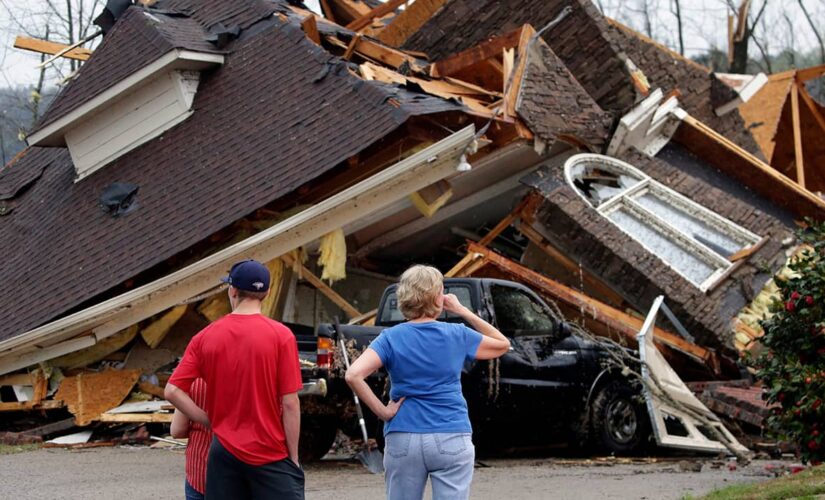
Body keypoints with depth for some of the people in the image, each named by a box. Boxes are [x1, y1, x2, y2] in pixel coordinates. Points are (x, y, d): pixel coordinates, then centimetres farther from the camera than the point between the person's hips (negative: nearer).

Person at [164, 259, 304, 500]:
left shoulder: (205, 337, 0)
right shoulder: (280, 335, -9)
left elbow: (172, 391, -4)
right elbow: (290, 403, -10)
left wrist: (210, 421, 4)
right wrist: (293, 457, -2)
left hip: (224, 451, 3)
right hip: (270, 453, -3)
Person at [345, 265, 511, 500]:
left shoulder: (391, 338, -2)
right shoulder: (457, 335, -1)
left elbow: (353, 375, -17)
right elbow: (502, 344, 17)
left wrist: (382, 411, -7)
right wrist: (463, 311, 13)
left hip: (403, 440, 1)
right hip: (452, 439, -1)